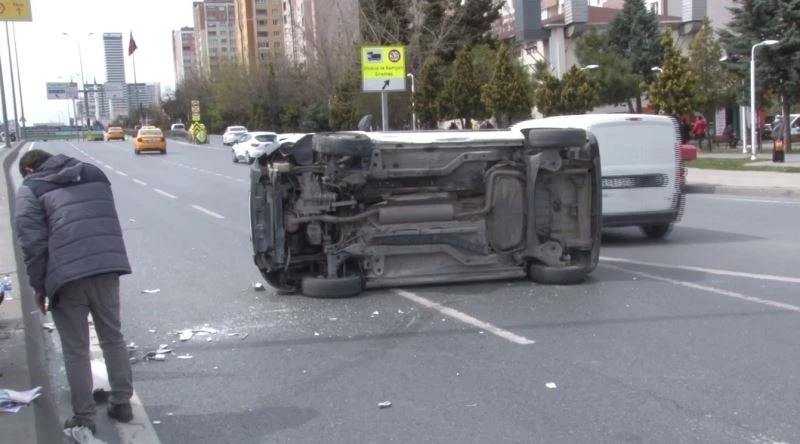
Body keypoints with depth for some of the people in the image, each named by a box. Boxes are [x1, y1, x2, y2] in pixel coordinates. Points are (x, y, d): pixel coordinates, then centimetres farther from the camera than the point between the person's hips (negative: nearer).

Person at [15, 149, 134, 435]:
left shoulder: (31, 189, 4)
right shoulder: (94, 173, 19)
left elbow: (32, 242, -3)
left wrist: (39, 286, 4)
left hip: (67, 276, -4)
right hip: (107, 268, 4)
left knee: (76, 350, 7)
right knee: (113, 338, 19)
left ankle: (83, 417, 13)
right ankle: (122, 403, 26)